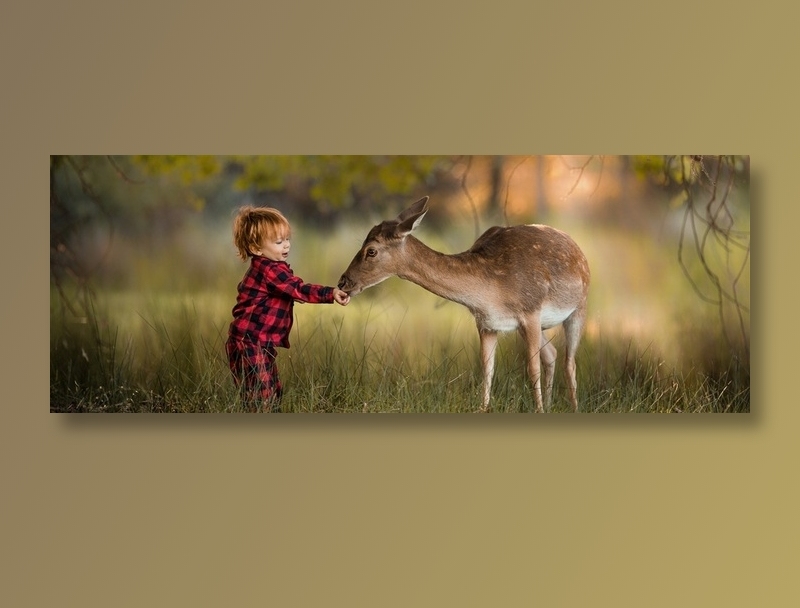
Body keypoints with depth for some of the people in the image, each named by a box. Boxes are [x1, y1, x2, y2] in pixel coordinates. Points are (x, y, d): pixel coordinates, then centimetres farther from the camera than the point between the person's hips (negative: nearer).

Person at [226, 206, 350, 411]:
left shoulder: (268, 268, 13)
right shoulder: (269, 271, -21)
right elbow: (300, 290, -29)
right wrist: (331, 293, -36)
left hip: (261, 344, 11)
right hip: (250, 345, -11)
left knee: (273, 393, 16)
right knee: (262, 397, -10)